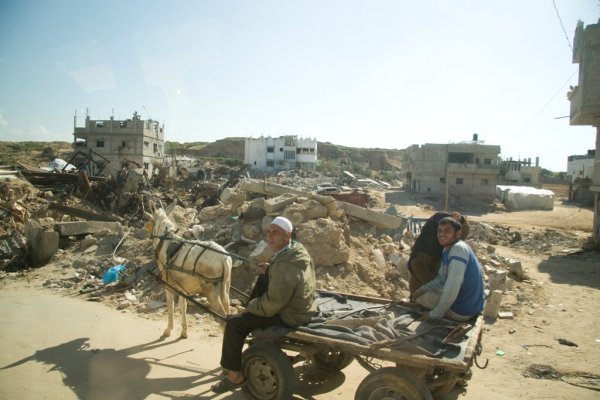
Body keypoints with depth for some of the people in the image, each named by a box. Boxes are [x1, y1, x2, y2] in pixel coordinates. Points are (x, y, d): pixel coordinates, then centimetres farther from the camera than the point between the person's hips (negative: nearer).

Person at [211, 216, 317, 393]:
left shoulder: (283, 267, -33)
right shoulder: (298, 249, -3)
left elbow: (270, 307, -24)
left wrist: (249, 306, -7)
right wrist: (268, 270, 6)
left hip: (289, 316, -9)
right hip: (303, 304, 10)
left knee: (234, 323, -4)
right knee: (262, 281, 26)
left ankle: (235, 375, 11)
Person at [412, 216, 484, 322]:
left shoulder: (459, 249, -26)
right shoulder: (447, 250, 4)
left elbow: (452, 288, -29)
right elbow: (441, 279, 16)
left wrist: (435, 314, -20)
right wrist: (423, 289, 2)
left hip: (461, 310, -9)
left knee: (420, 297, 4)